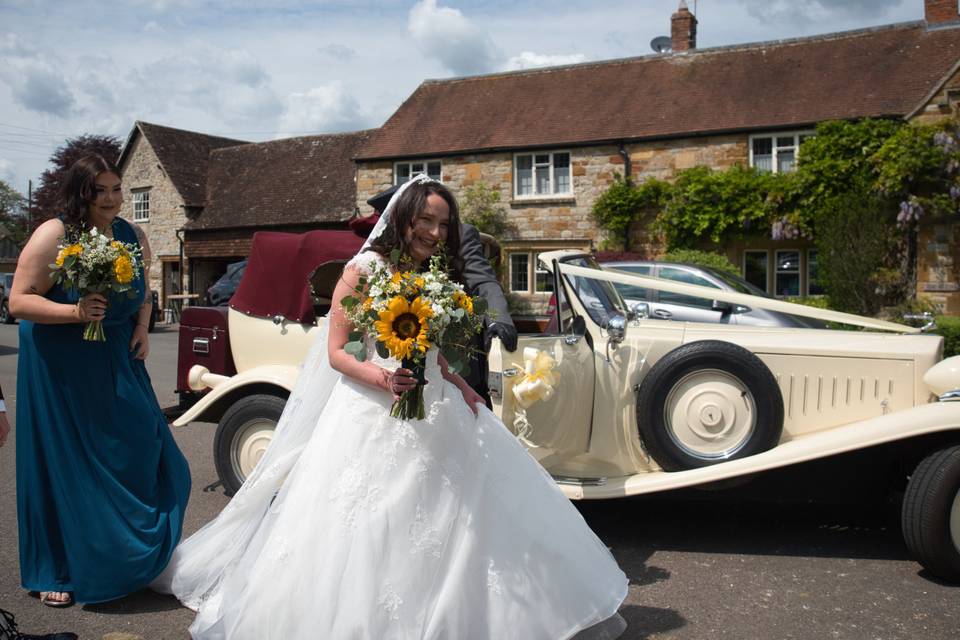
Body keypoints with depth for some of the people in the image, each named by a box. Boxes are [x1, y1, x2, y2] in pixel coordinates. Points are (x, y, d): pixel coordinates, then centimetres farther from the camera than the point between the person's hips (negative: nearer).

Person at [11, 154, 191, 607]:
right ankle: (58, 571, 22)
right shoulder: (52, 236, -14)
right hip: (59, 368, -5)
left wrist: (142, 329, 0)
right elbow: (18, 301, -14)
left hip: (117, 364, 5)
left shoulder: (133, 238, 2)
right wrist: (74, 311, -27)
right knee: (63, 465, 5)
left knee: (139, 450, 4)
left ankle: (135, 557, 25)